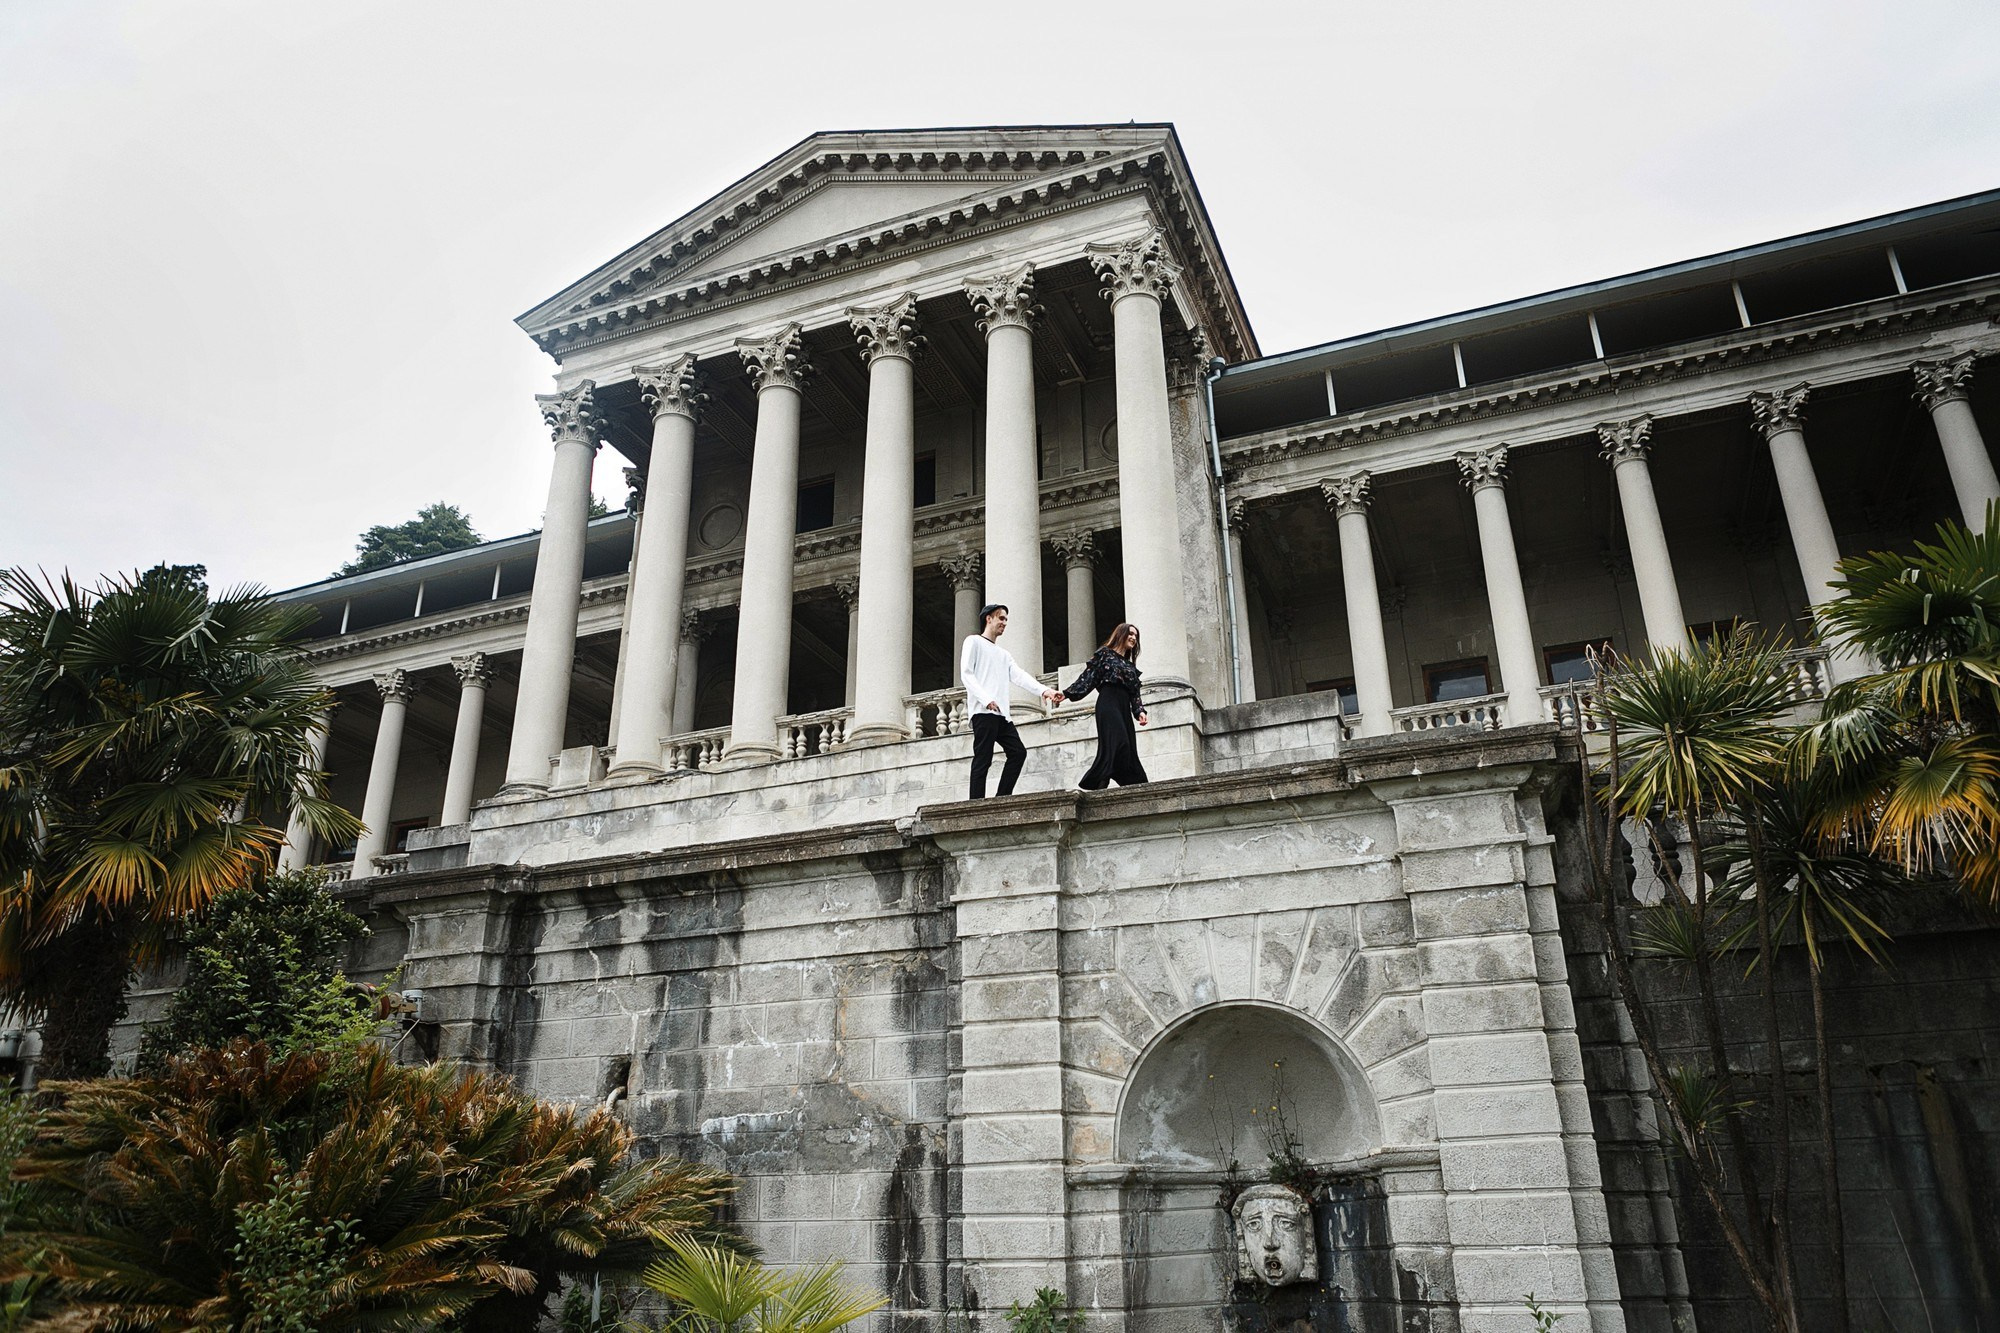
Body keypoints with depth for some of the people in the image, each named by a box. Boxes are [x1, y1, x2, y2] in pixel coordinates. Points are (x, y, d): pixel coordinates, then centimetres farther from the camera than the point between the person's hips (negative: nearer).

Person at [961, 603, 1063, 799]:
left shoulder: (1004, 654, 27)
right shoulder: (974, 642, 7)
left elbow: (1020, 676, 12)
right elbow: (966, 673, -6)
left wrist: (1043, 690, -7)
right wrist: (986, 699, -20)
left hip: (1002, 714, 8)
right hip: (983, 712, -8)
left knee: (1018, 752, -1)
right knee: (983, 759, -12)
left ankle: (1002, 798, 1)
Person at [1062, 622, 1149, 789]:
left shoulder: (1131, 665, 26)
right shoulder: (1105, 653, 8)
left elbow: (1135, 693, 18)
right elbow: (1088, 676, 0)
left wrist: (1139, 711, 1)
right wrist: (1067, 693, -10)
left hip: (1124, 707, 7)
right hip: (1108, 703, -7)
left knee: (1128, 750, -3)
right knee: (1116, 744, -23)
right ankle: (1094, 786, -28)